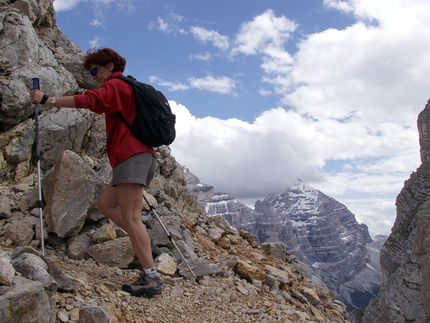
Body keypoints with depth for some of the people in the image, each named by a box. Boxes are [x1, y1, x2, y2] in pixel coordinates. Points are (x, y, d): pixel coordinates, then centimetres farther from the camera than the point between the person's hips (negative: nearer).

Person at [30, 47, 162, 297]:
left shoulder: (115, 85, -1)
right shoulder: (127, 89, 28)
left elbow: (88, 100, -20)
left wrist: (47, 100, -18)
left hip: (131, 157, -10)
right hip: (144, 156, 10)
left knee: (131, 218, -12)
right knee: (106, 203, 13)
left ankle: (151, 278, -13)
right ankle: (145, 244, 7)